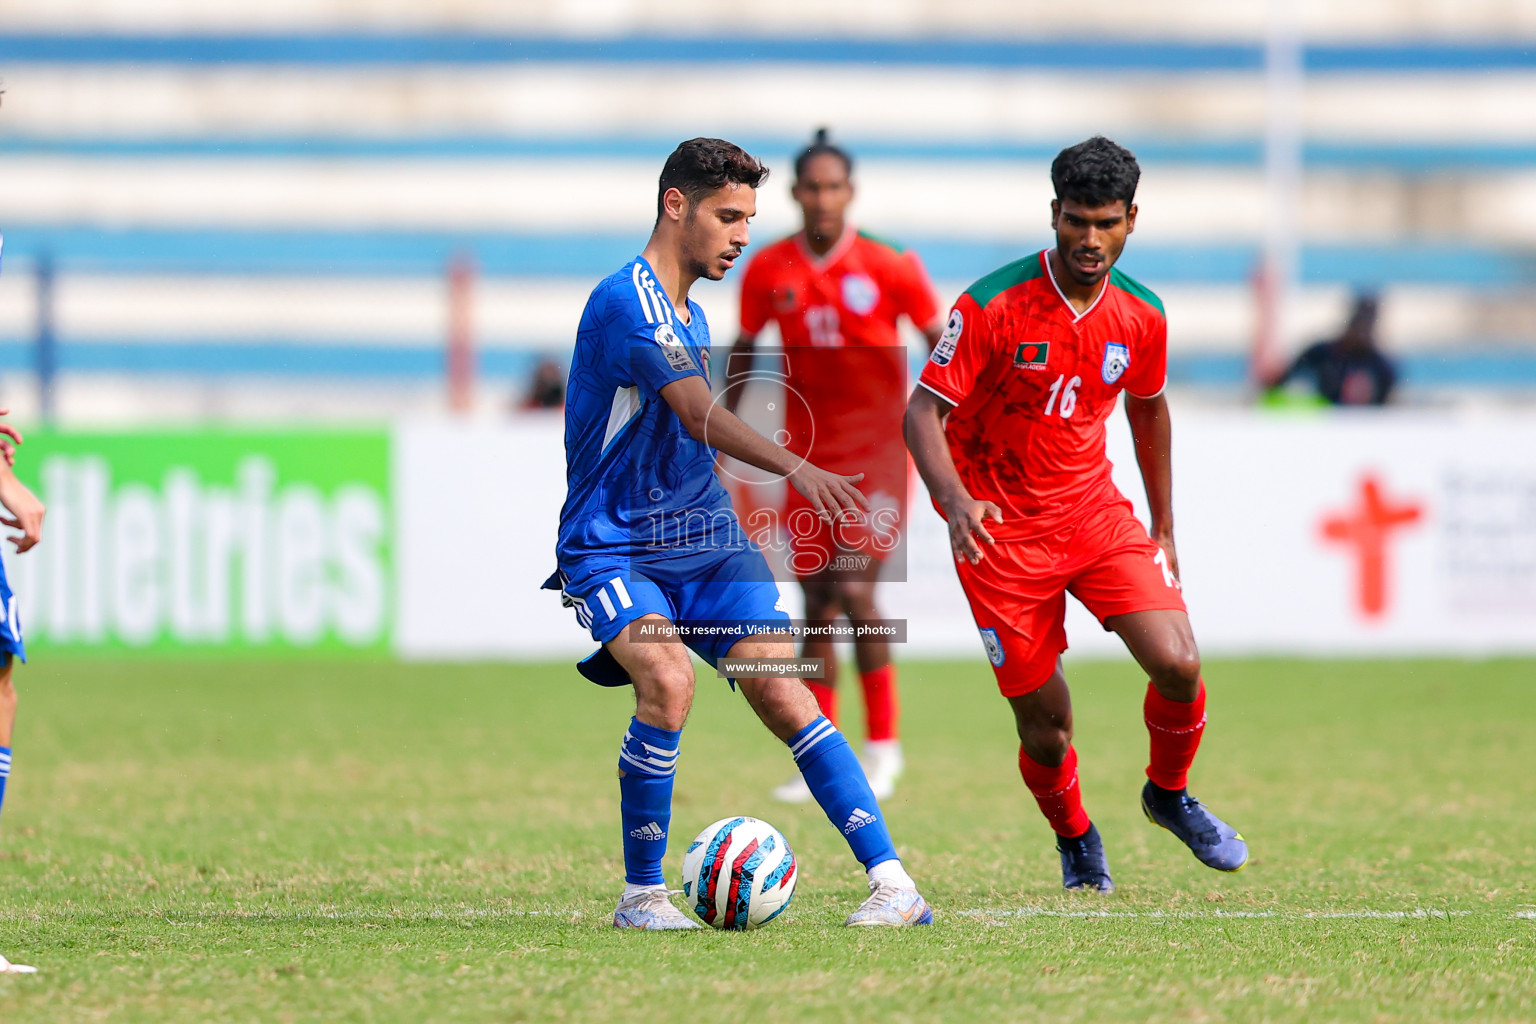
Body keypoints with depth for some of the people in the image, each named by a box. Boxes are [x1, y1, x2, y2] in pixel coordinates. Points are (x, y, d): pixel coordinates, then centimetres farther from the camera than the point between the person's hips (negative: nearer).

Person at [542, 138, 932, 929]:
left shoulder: (689, 315, 15)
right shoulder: (628, 300, -15)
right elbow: (698, 416, -28)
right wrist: (794, 467, -42)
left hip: (704, 543, 7)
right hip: (613, 549, -7)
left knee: (785, 695, -10)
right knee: (667, 683, -30)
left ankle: (894, 885, -15)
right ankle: (642, 895, -14)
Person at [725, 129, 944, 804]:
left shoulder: (889, 267, -7)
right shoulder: (768, 272, 0)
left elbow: (941, 345, 1)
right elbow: (744, 352, 13)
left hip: (877, 451, -3)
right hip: (807, 458, 3)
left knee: (854, 588, -16)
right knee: (816, 602, 4)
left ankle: (883, 747, -3)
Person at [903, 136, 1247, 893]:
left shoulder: (1141, 315, -1)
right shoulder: (993, 305, -16)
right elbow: (923, 411, -15)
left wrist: (1163, 529, 20)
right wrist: (955, 500, -33)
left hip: (1095, 510, 3)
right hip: (1000, 526, -3)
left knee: (1177, 665, -15)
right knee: (1044, 721, -3)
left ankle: (1169, 795, 15)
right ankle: (1076, 842, 27)